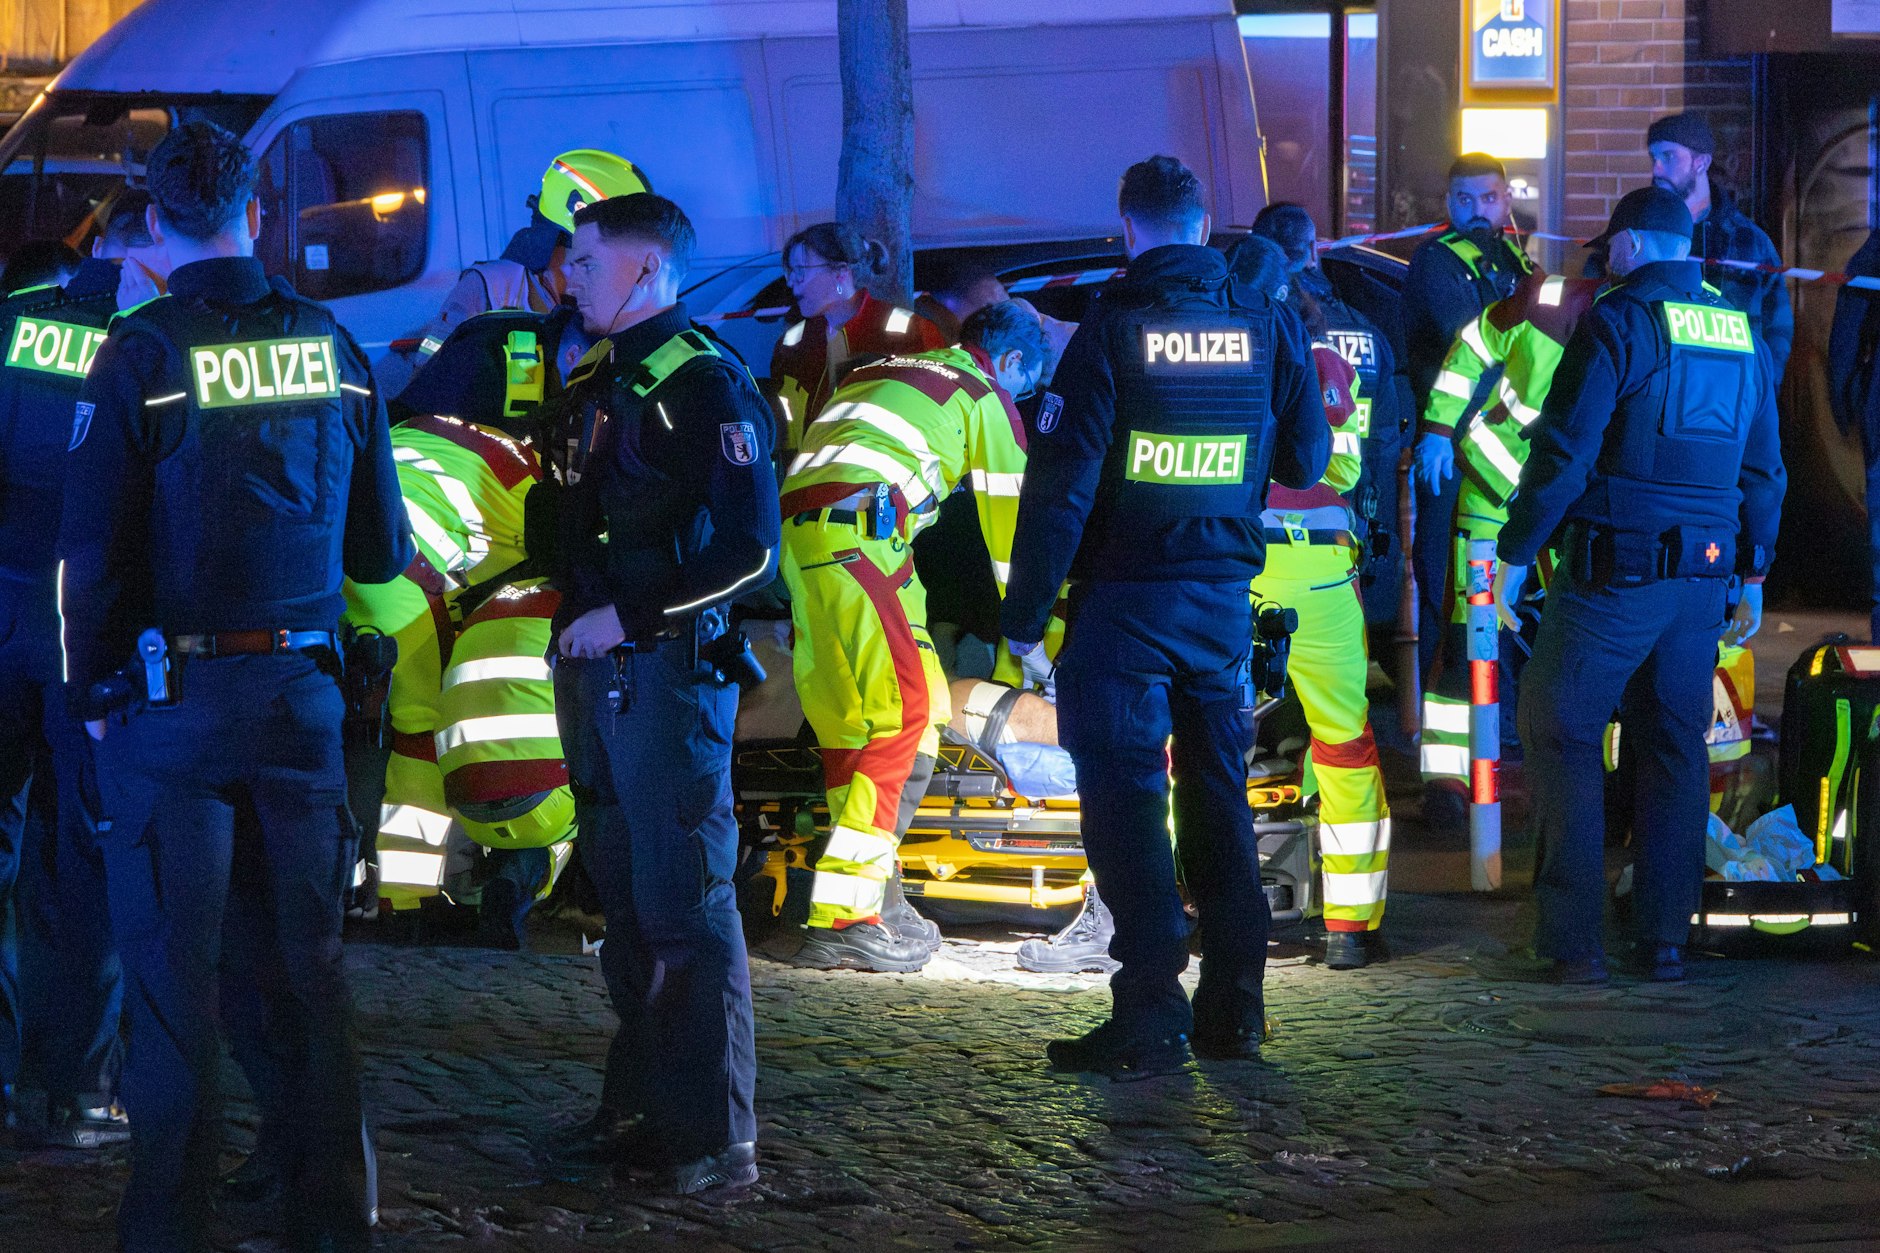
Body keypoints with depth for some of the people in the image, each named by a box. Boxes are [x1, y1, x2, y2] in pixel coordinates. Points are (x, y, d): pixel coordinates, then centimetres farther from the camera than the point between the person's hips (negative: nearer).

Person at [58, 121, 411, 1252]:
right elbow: (381, 551, 9)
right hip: (303, 692, 4)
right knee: (305, 965, 11)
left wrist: (92, 689, 3)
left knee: (176, 974, 1)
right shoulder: (335, 348, 3)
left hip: (173, 697, -4)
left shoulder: (143, 353, -9)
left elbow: (93, 545, -9)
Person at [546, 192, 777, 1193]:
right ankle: (639, 1105, 22)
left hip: (670, 668, -9)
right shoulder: (604, 384, 15)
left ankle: (713, 1136, -6)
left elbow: (748, 551, -19)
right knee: (625, 896, 14)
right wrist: (575, 634, 14)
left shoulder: (705, 386, -12)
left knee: (684, 903, -8)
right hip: (597, 671, 9)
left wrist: (626, 615, -19)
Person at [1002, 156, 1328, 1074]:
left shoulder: (1111, 334, -11)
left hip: (1125, 599, -4)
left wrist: (1025, 611, -8)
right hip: (1225, 599, 4)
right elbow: (1308, 462, 12)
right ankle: (1233, 1009, 16)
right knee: (1219, 794, 14)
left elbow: (1060, 487, -13)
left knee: (1125, 798, -2)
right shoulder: (1268, 329, 1)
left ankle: (1151, 1015, -8)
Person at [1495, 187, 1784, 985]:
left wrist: (1516, 553, -6)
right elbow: (1763, 469, 17)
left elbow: (1563, 451, -13)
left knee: (1561, 732, 3)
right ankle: (1665, 939, 12)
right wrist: (1753, 573, 24)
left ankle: (1574, 939, -1)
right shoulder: (1741, 333, 11)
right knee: (1674, 746, 12)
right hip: (1704, 577, 6)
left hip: (1615, 574, -6)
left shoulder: (1616, 324, -9)